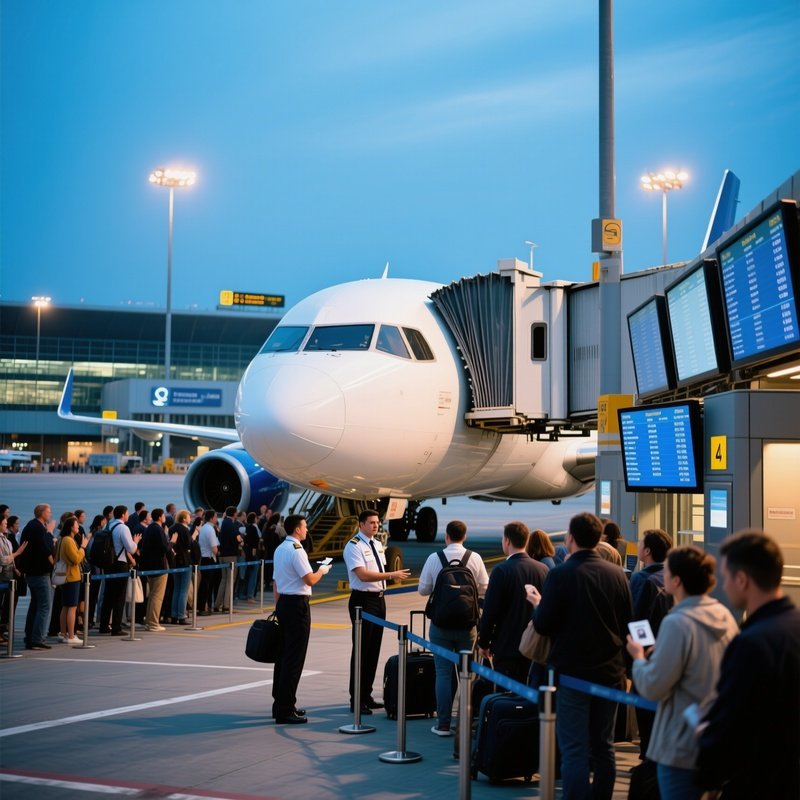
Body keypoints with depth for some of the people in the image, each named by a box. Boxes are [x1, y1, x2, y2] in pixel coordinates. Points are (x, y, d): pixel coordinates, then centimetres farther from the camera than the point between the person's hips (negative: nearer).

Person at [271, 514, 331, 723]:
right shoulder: (296, 550, -15)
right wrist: (322, 570, 1)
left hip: (283, 603, 10)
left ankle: (280, 704, 21)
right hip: (297, 604, -10)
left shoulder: (280, 549, 14)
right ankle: (285, 710, -6)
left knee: (283, 655, 15)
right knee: (294, 658, -7)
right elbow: (310, 580, -18)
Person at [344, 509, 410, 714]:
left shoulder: (378, 545, 13)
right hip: (362, 601, -8)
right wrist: (391, 575, -26)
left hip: (379, 599, 8)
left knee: (374, 650, 13)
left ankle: (367, 695, 23)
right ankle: (356, 699, 3)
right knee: (361, 650, -4)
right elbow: (363, 575, -23)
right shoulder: (354, 546, -13)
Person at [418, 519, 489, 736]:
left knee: (443, 672, 3)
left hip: (441, 623, -1)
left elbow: (423, 590, -1)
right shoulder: (475, 558, -6)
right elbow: (484, 588, 1)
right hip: (467, 623, 1)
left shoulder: (434, 558, -7)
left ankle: (443, 724, 2)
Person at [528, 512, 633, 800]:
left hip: (572, 672, -5)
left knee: (574, 750, -1)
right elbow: (628, 624, 5)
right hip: (609, 672, 5)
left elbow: (544, 625, -12)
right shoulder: (617, 574, 0)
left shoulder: (560, 574, -14)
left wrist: (537, 603, 8)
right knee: (603, 746, 14)